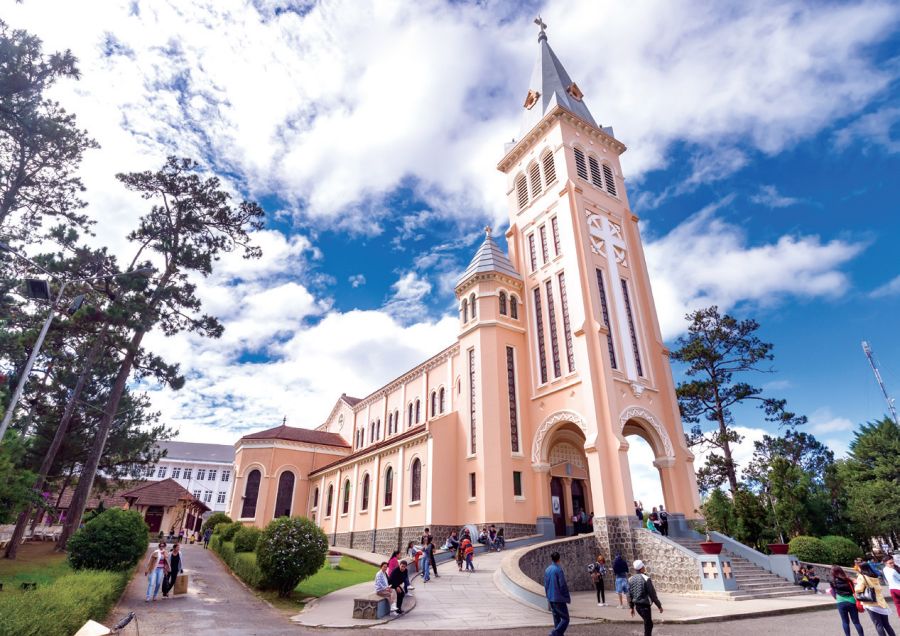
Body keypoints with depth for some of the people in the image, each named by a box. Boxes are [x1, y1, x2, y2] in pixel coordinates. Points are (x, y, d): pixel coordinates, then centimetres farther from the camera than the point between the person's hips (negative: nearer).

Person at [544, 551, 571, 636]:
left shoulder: (547, 570, 7)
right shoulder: (558, 569, -15)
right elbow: (563, 585, -16)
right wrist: (568, 598, -4)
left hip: (551, 599, 7)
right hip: (559, 599, -7)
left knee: (557, 619, 17)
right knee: (565, 619, -2)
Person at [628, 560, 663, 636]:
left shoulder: (630, 579, 3)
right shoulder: (646, 579, -17)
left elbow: (629, 595, 8)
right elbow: (652, 594, -14)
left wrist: (631, 607, 17)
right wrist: (659, 606, -2)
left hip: (637, 606, 6)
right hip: (645, 606, -6)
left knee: (647, 623, 25)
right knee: (648, 625, 7)